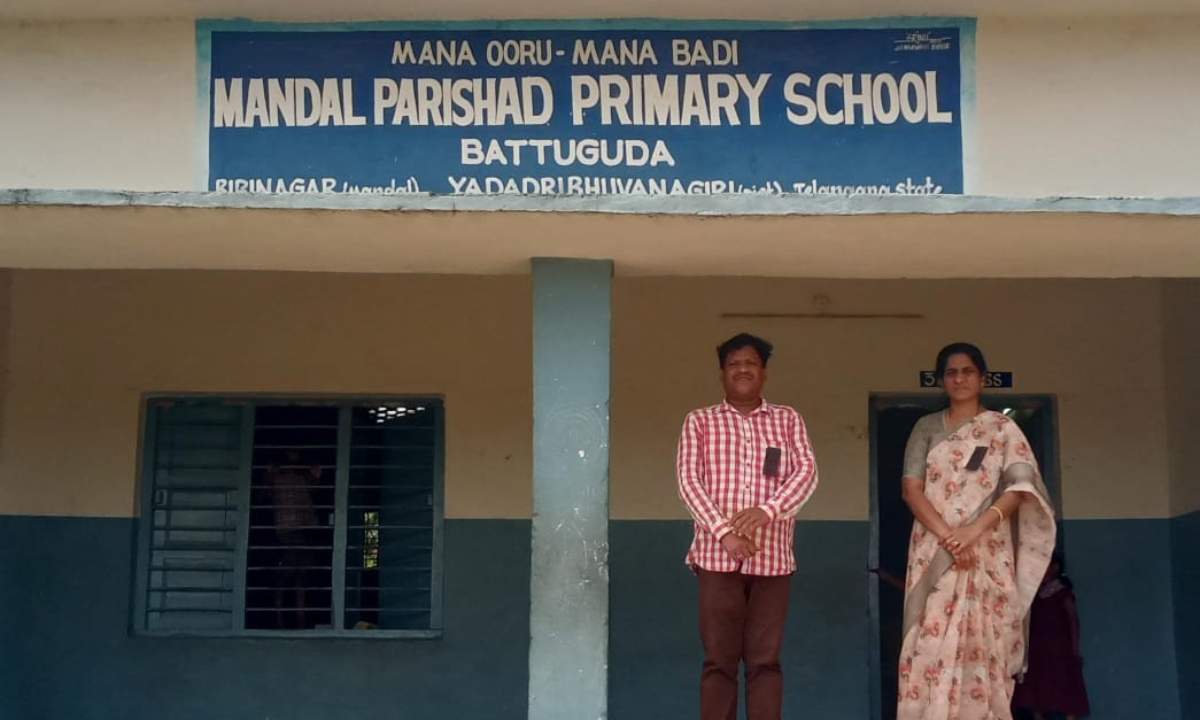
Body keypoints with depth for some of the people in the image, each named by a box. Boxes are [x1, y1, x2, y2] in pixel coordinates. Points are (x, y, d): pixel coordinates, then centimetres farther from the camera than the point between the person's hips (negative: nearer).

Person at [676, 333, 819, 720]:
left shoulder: (788, 419, 11)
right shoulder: (699, 421, 8)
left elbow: (807, 471, -1)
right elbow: (688, 480, -2)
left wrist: (768, 510, -18)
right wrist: (723, 531, -15)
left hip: (772, 556, 1)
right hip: (717, 554, -1)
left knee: (765, 659, 3)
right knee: (719, 659, 1)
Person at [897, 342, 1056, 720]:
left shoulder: (1002, 428, 8)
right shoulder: (927, 427, 12)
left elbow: (1020, 486, -4)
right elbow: (911, 489, 1)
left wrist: (975, 529, -18)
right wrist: (947, 535, -14)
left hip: (987, 554, -1)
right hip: (934, 554, 1)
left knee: (982, 646, -6)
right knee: (932, 643, -7)